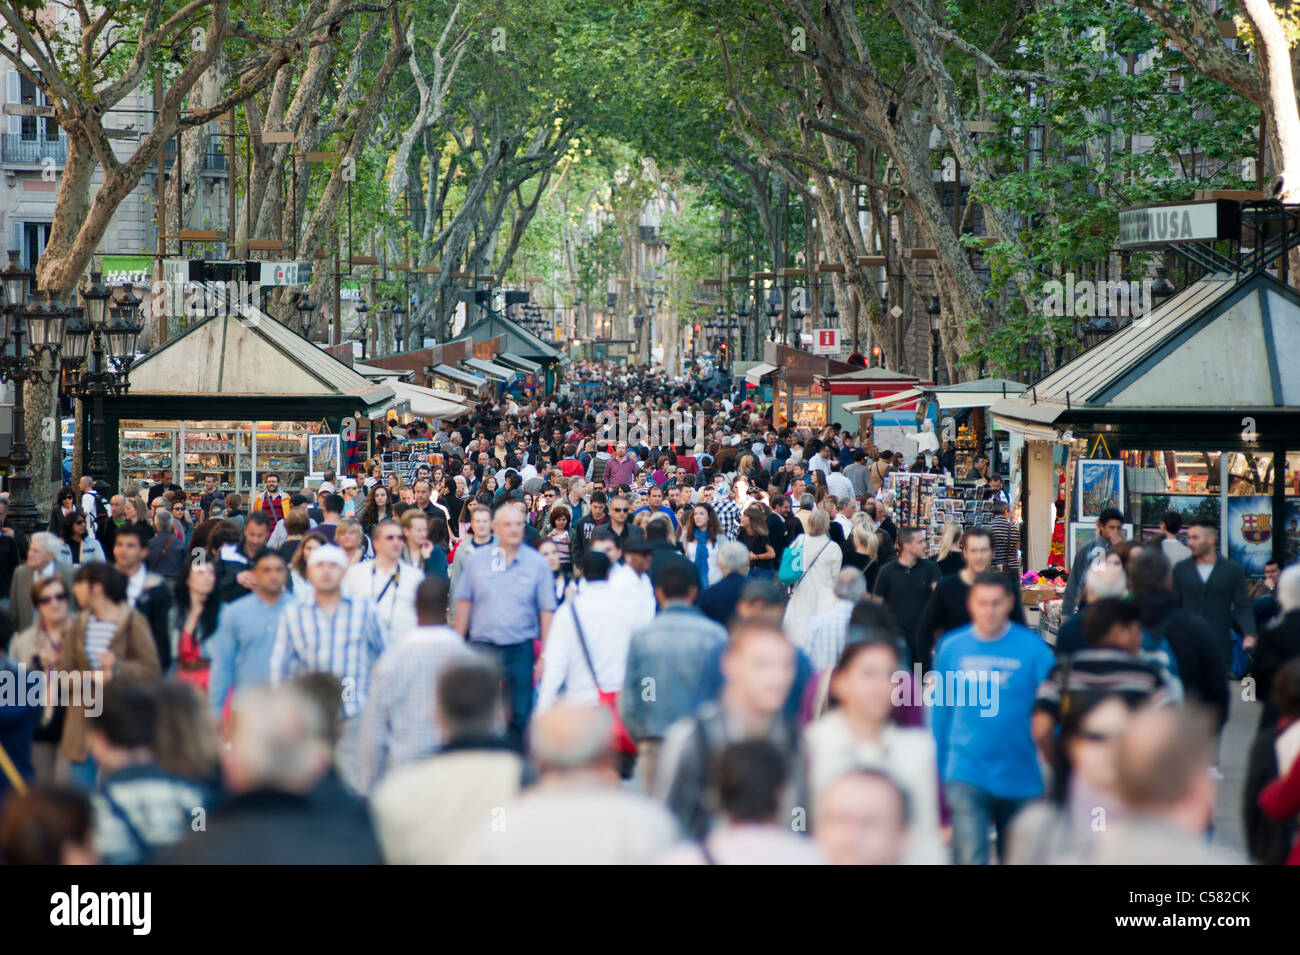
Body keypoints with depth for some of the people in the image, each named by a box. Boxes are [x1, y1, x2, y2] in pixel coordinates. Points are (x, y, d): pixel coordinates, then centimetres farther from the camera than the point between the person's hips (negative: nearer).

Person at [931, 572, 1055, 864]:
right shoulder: (951, 647, -1)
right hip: (967, 775, -1)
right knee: (970, 857, -14)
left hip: (1020, 776, 1)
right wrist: (937, 770, 10)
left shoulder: (1033, 648, -6)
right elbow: (941, 712, 7)